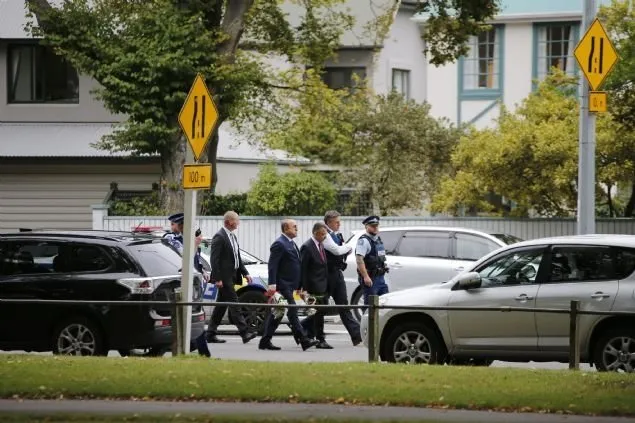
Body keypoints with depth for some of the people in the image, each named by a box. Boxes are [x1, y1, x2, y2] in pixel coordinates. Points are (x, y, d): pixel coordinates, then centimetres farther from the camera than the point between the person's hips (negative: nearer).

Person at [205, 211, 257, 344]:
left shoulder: (233, 237, 17)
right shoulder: (219, 237, -12)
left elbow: (237, 258, 23)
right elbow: (214, 259, -16)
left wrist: (245, 273, 15)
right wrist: (217, 278, -20)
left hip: (231, 276, 9)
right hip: (224, 277, -9)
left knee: (221, 305, 10)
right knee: (233, 303, -12)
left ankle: (211, 334, 15)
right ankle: (245, 332, -16)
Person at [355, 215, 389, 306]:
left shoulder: (378, 239, 16)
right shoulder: (364, 241, -13)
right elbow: (359, 259, -23)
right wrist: (366, 277, -28)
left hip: (380, 277, 9)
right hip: (370, 278, -9)